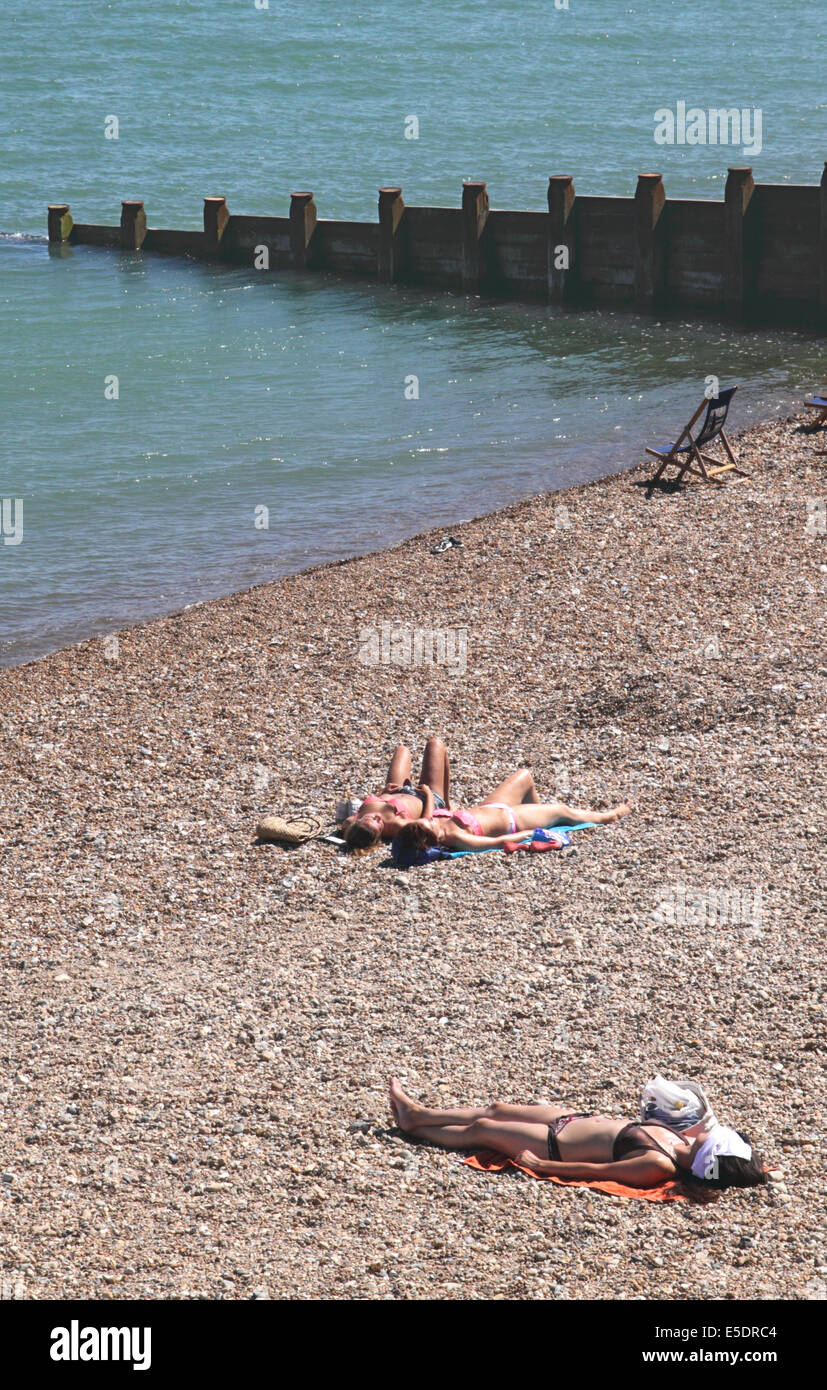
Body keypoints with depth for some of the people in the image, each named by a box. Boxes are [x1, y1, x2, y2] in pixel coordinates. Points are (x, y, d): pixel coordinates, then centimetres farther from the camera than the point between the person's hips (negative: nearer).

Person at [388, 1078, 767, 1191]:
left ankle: (414, 1126, 33)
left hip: (556, 1144, -7)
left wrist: (539, 1165, -24)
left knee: (481, 1129, 8)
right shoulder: (677, 1139, -14)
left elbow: (594, 1170, -29)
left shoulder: (658, 1166, -35)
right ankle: (419, 1114, 38)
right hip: (574, 1119, 7)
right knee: (495, 1110, 19)